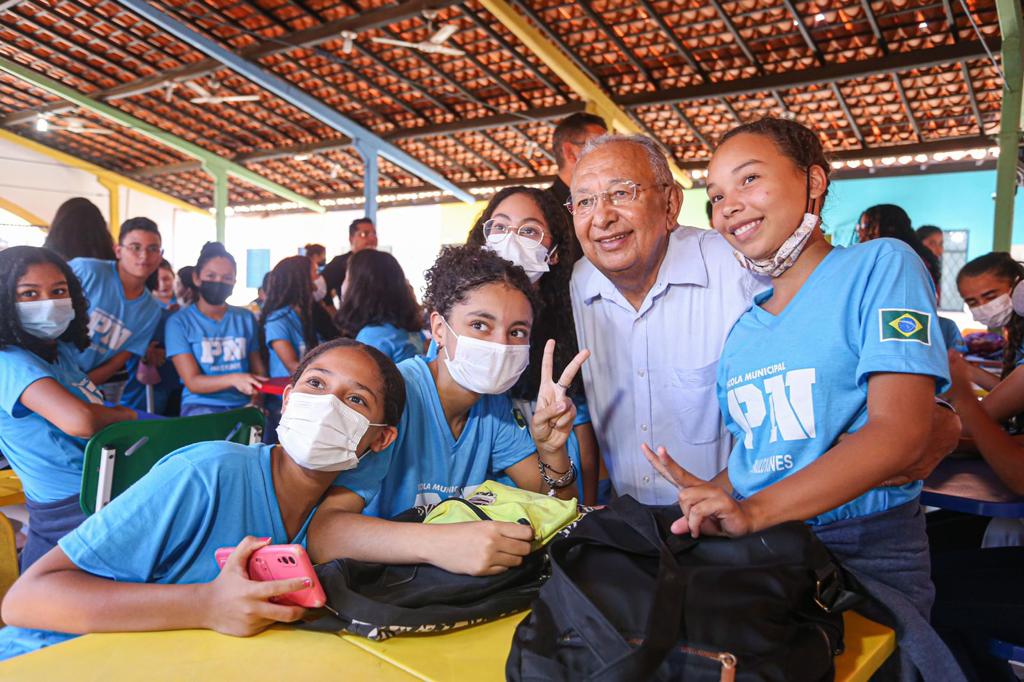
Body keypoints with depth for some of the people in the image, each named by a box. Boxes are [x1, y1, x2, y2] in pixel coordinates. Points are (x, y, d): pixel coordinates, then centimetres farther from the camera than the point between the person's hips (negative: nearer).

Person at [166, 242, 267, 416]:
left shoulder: (246, 318, 11)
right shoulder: (179, 322, 0)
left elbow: (258, 369, 10)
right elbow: (192, 382, -8)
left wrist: (257, 399, -12)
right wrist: (233, 379, -26)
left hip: (243, 405, 3)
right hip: (201, 405, -3)